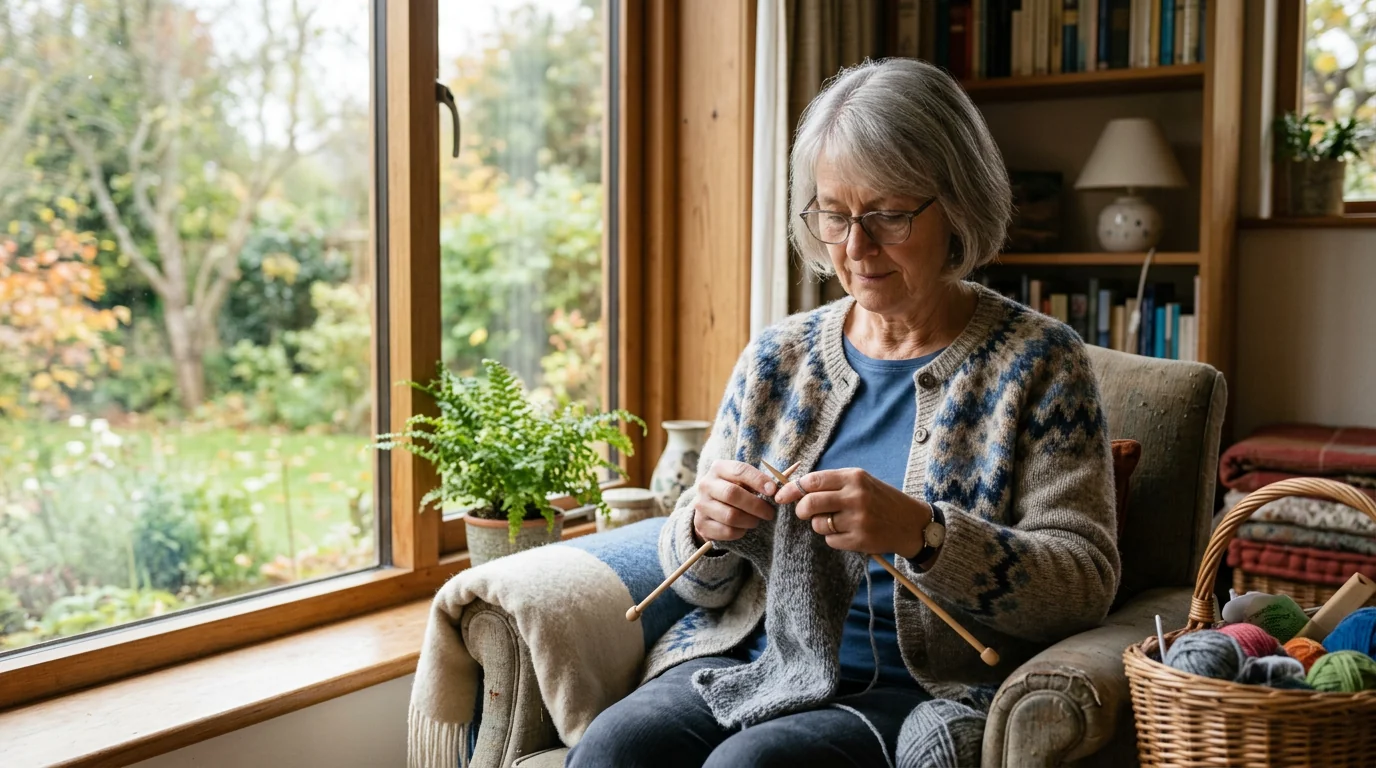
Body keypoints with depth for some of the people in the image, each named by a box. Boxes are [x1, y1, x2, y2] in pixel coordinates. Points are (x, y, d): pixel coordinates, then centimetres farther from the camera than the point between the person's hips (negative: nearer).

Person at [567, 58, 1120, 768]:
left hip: (916, 690, -3)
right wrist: (705, 527, -10)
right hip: (747, 663, 4)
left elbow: (1086, 584, -8)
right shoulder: (778, 356, 11)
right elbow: (695, 580, 15)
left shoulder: (1038, 361, 0)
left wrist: (922, 534, -24)